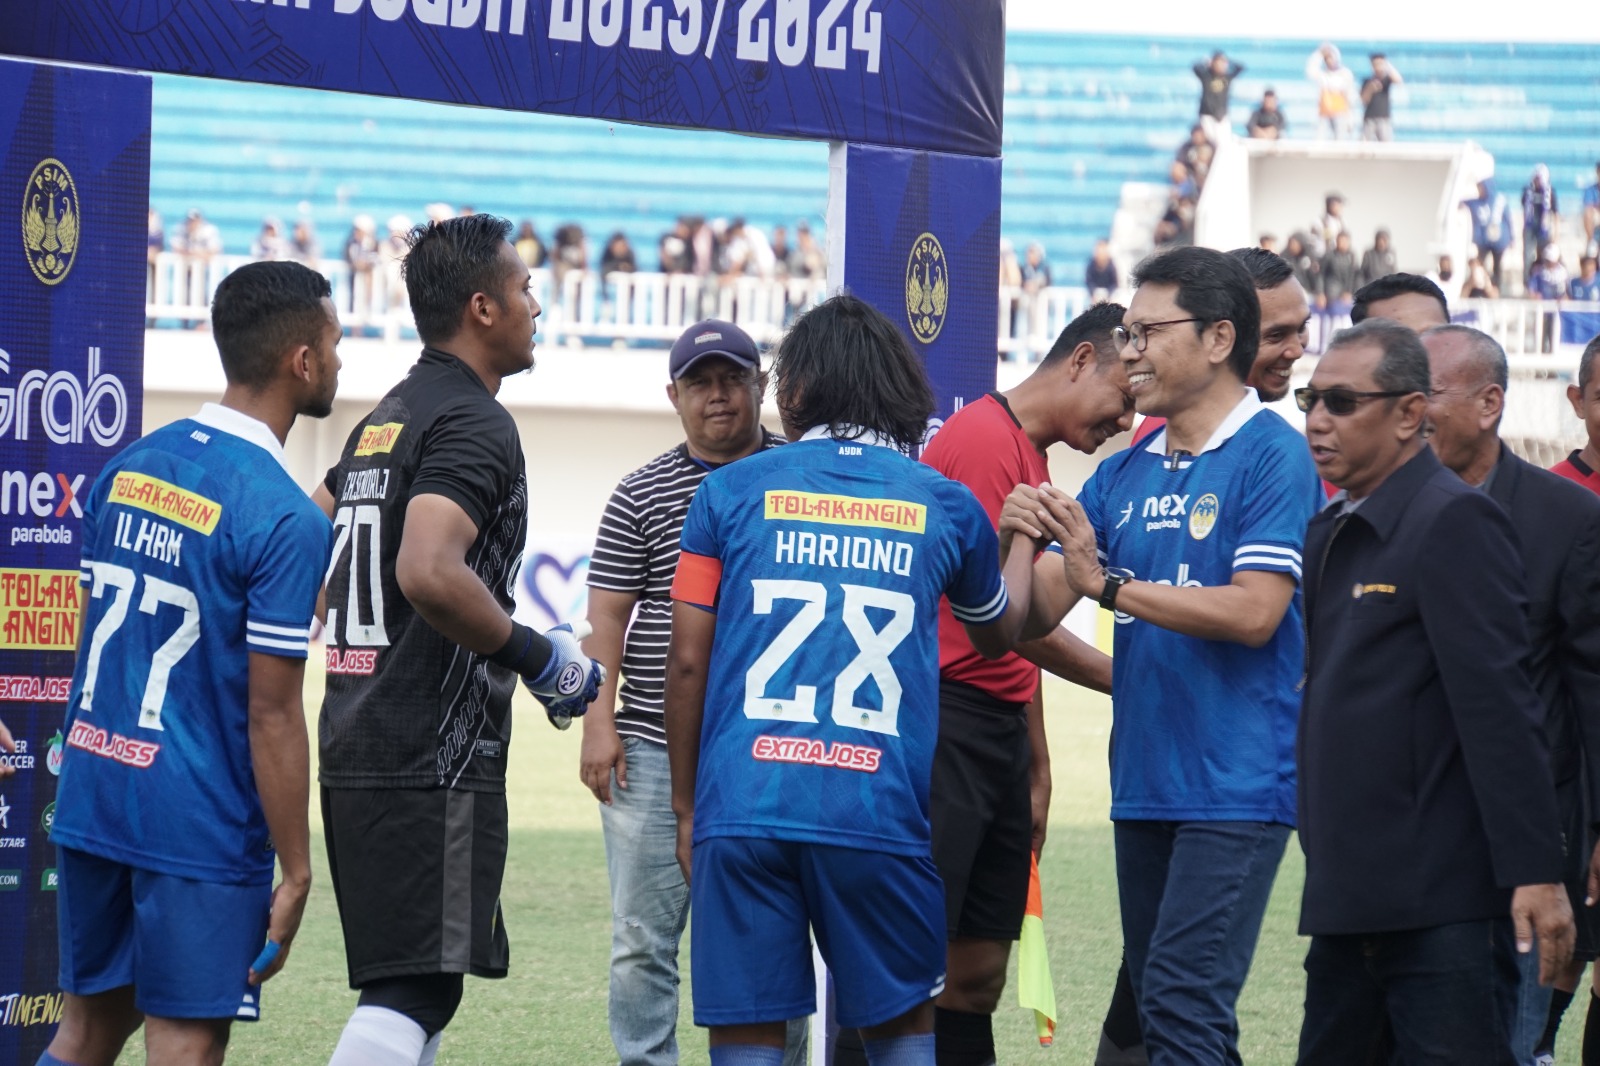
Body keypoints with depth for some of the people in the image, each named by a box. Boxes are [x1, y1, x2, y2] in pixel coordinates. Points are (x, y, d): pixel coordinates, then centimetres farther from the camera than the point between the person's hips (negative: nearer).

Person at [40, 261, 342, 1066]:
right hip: (200, 824, -7)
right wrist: (294, 875, -10)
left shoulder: (128, 467, 7)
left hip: (90, 805, 7)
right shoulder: (285, 518, -16)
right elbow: (271, 712, -16)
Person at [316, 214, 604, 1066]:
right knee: (415, 990, -12)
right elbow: (430, 573, -26)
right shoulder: (475, 423, -12)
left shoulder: (381, 420, 18)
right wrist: (540, 658, -15)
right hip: (433, 761, -10)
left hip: (354, 742, 10)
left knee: (410, 988, 15)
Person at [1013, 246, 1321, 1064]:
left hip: (1234, 782, -8)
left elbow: (1253, 612, -17)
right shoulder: (1123, 474, 12)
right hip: (1143, 778, 8)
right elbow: (1031, 619, 8)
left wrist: (1109, 584, -18)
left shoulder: (1271, 457, -8)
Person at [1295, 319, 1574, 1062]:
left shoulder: (1454, 521, -10)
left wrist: (1534, 873, -21)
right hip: (1349, 905, 9)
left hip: (1445, 909, -9)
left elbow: (1500, 709, -16)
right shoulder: (1330, 533, 17)